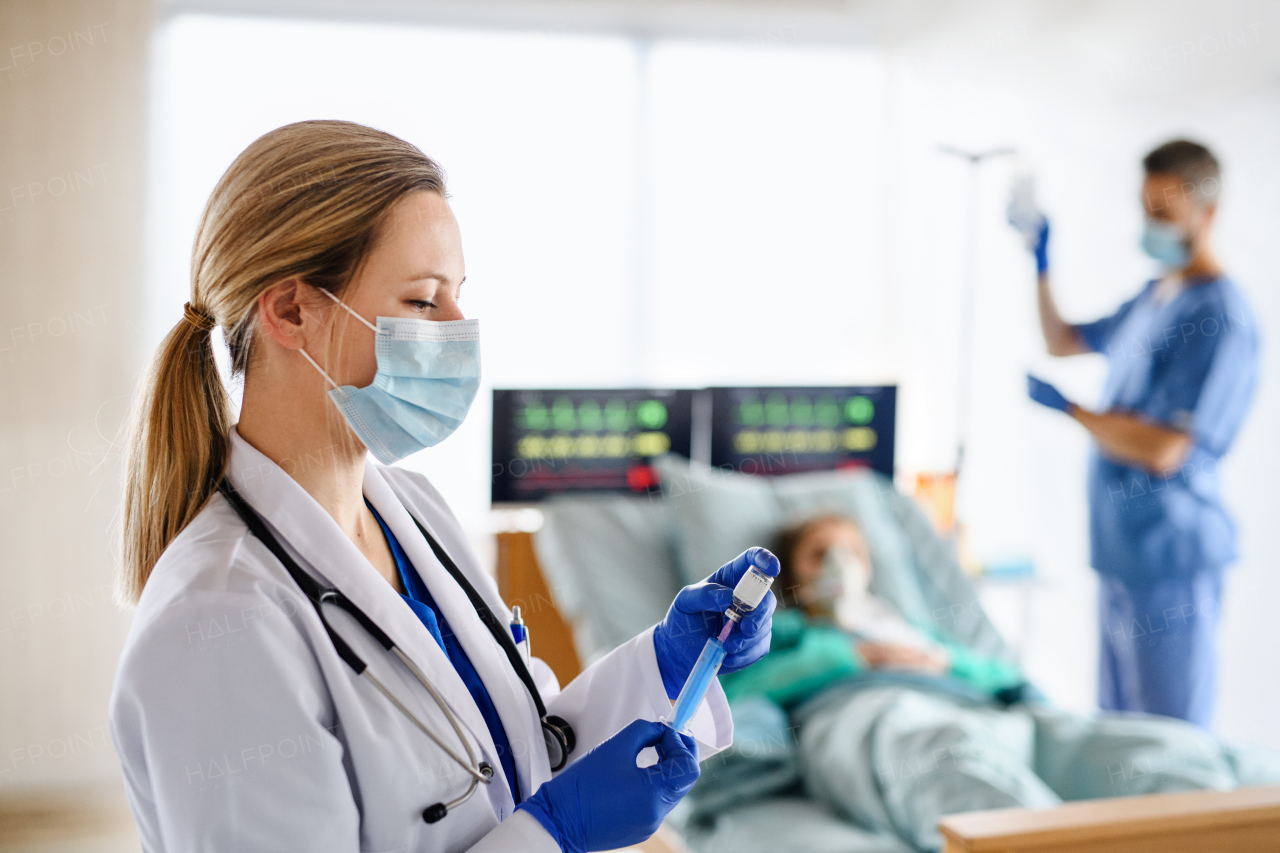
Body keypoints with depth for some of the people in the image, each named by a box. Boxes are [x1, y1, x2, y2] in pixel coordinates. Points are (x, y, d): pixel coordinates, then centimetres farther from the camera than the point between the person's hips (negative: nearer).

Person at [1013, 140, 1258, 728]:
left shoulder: (1221, 317, -16)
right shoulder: (1152, 297, 12)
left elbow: (1162, 451, -22)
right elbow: (1063, 342, 29)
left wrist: (1068, 407, -11)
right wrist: (1039, 264, 17)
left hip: (1171, 554, -9)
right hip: (1120, 548, 9)